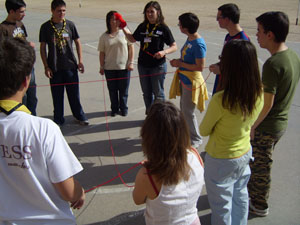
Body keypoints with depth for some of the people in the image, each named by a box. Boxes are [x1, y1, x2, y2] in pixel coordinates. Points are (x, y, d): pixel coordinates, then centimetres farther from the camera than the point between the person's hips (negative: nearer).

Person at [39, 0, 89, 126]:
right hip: (54, 67, -1)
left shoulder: (70, 25, 2)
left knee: (74, 93, 8)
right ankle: (58, 119, 22)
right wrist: (46, 67, -4)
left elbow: (77, 43, 9)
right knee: (57, 95, 7)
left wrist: (80, 61, 3)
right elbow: (42, 48, 2)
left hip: (70, 65, 1)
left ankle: (79, 116, 24)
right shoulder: (46, 27, -1)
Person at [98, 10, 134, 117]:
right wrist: (101, 66, 3)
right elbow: (102, 52, 5)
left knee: (123, 90, 7)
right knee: (112, 90, 10)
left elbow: (131, 47, 0)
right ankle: (114, 109, 27)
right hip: (109, 68, 1)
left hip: (124, 67, -1)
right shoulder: (104, 36, 1)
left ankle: (123, 108, 26)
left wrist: (131, 62, -4)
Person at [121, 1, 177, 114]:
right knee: (146, 93, 15)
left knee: (158, 94, 5)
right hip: (143, 65, 5)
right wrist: (124, 28, 8)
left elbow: (174, 46, -9)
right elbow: (133, 39, 20)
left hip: (158, 66, -5)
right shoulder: (142, 26, 6)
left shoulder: (163, 28, -9)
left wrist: (164, 52, -27)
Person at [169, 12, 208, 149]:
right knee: (183, 108, 20)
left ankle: (196, 139, 20)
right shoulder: (189, 39, 4)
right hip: (184, 79, 9)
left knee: (188, 112, 2)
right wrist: (178, 61, 0)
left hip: (192, 81, -9)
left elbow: (200, 67, -25)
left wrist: (180, 64, -18)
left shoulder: (198, 44, -24)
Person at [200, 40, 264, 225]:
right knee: (240, 195, 29)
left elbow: (204, 131, -15)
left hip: (221, 160, -6)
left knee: (222, 206, 15)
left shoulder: (221, 100, -32)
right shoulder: (259, 94, -13)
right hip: (245, 153, 7)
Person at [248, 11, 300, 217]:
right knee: (258, 162, 26)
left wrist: (251, 127, -13)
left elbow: (267, 103, -26)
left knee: (260, 166, 11)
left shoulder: (273, 64, -28)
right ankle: (252, 190, 46)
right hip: (281, 121, 8)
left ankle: (259, 206, 30)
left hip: (267, 126, -8)